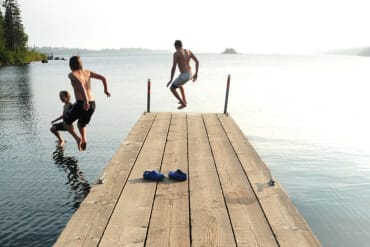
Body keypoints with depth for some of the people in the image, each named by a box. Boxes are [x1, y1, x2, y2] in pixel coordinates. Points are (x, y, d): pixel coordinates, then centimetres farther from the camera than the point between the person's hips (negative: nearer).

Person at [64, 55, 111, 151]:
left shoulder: (72, 74, -4)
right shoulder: (87, 72, 12)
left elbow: (80, 83, -23)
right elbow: (103, 78, 9)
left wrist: (85, 101, -30)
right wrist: (106, 90, 24)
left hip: (81, 104, -5)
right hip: (92, 104, 6)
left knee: (67, 121, 21)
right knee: (81, 124, 30)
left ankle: (77, 138, 1)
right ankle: (84, 140, 6)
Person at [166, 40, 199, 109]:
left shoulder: (176, 53, -13)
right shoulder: (188, 51, 8)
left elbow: (174, 67, -18)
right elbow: (197, 61, 6)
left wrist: (171, 80, -10)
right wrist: (196, 73, 13)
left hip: (184, 76, -8)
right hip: (190, 74, 8)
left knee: (172, 88, 12)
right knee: (179, 84, 36)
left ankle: (183, 103, 12)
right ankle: (184, 100, 40)